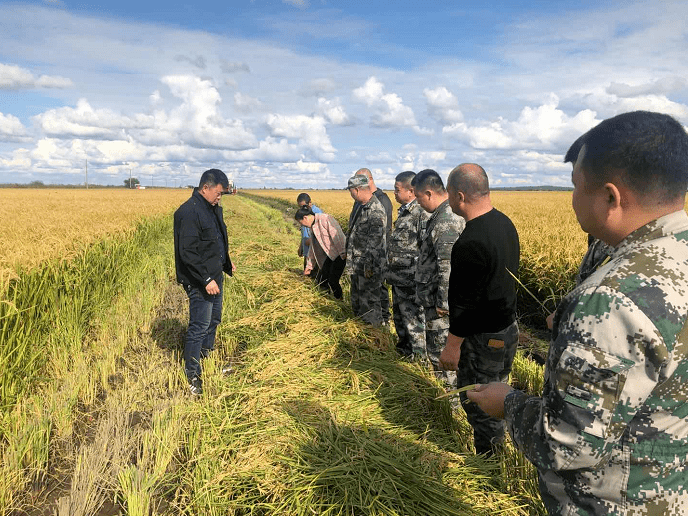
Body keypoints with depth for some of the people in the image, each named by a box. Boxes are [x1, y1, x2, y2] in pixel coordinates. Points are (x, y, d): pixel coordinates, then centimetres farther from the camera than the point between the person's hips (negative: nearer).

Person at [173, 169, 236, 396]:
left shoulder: (214, 208, 9)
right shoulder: (189, 213, -22)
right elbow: (188, 252, -26)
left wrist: (226, 262, 21)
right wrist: (206, 279, -26)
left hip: (215, 275, 10)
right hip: (199, 281, -10)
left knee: (214, 319, 21)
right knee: (199, 326, -4)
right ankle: (192, 375, 10)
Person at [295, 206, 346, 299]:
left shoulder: (324, 219, -15)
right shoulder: (313, 227, 16)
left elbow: (337, 235, -21)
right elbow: (312, 248, 24)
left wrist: (343, 253, -24)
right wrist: (309, 266, 28)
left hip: (339, 254, -9)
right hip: (329, 256, 9)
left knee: (333, 281, -11)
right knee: (321, 281, 5)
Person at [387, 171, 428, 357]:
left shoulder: (422, 214, -19)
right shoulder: (404, 212, 12)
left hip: (410, 281, -10)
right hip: (399, 279, 10)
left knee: (414, 319, 0)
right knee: (399, 316, 22)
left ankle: (423, 358, 15)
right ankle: (405, 350, 39)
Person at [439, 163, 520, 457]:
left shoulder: (471, 243, -29)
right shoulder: (505, 224, 2)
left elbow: (466, 301, -25)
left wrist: (452, 346, -15)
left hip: (483, 338, -10)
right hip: (508, 327, 10)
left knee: (478, 402, 8)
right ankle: (498, 449, 42)